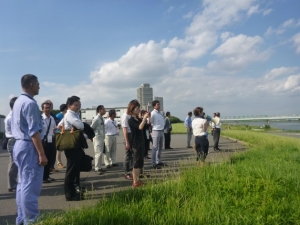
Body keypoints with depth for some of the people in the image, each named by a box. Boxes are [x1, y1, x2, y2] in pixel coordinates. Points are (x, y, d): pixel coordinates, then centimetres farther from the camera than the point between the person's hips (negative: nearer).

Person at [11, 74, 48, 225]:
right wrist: (41, 154, -20)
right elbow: (34, 131, -21)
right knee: (30, 186, -4)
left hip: (19, 145, 10)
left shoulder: (18, 101, 14)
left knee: (23, 184, 15)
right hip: (29, 147, -10)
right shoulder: (30, 103, -16)